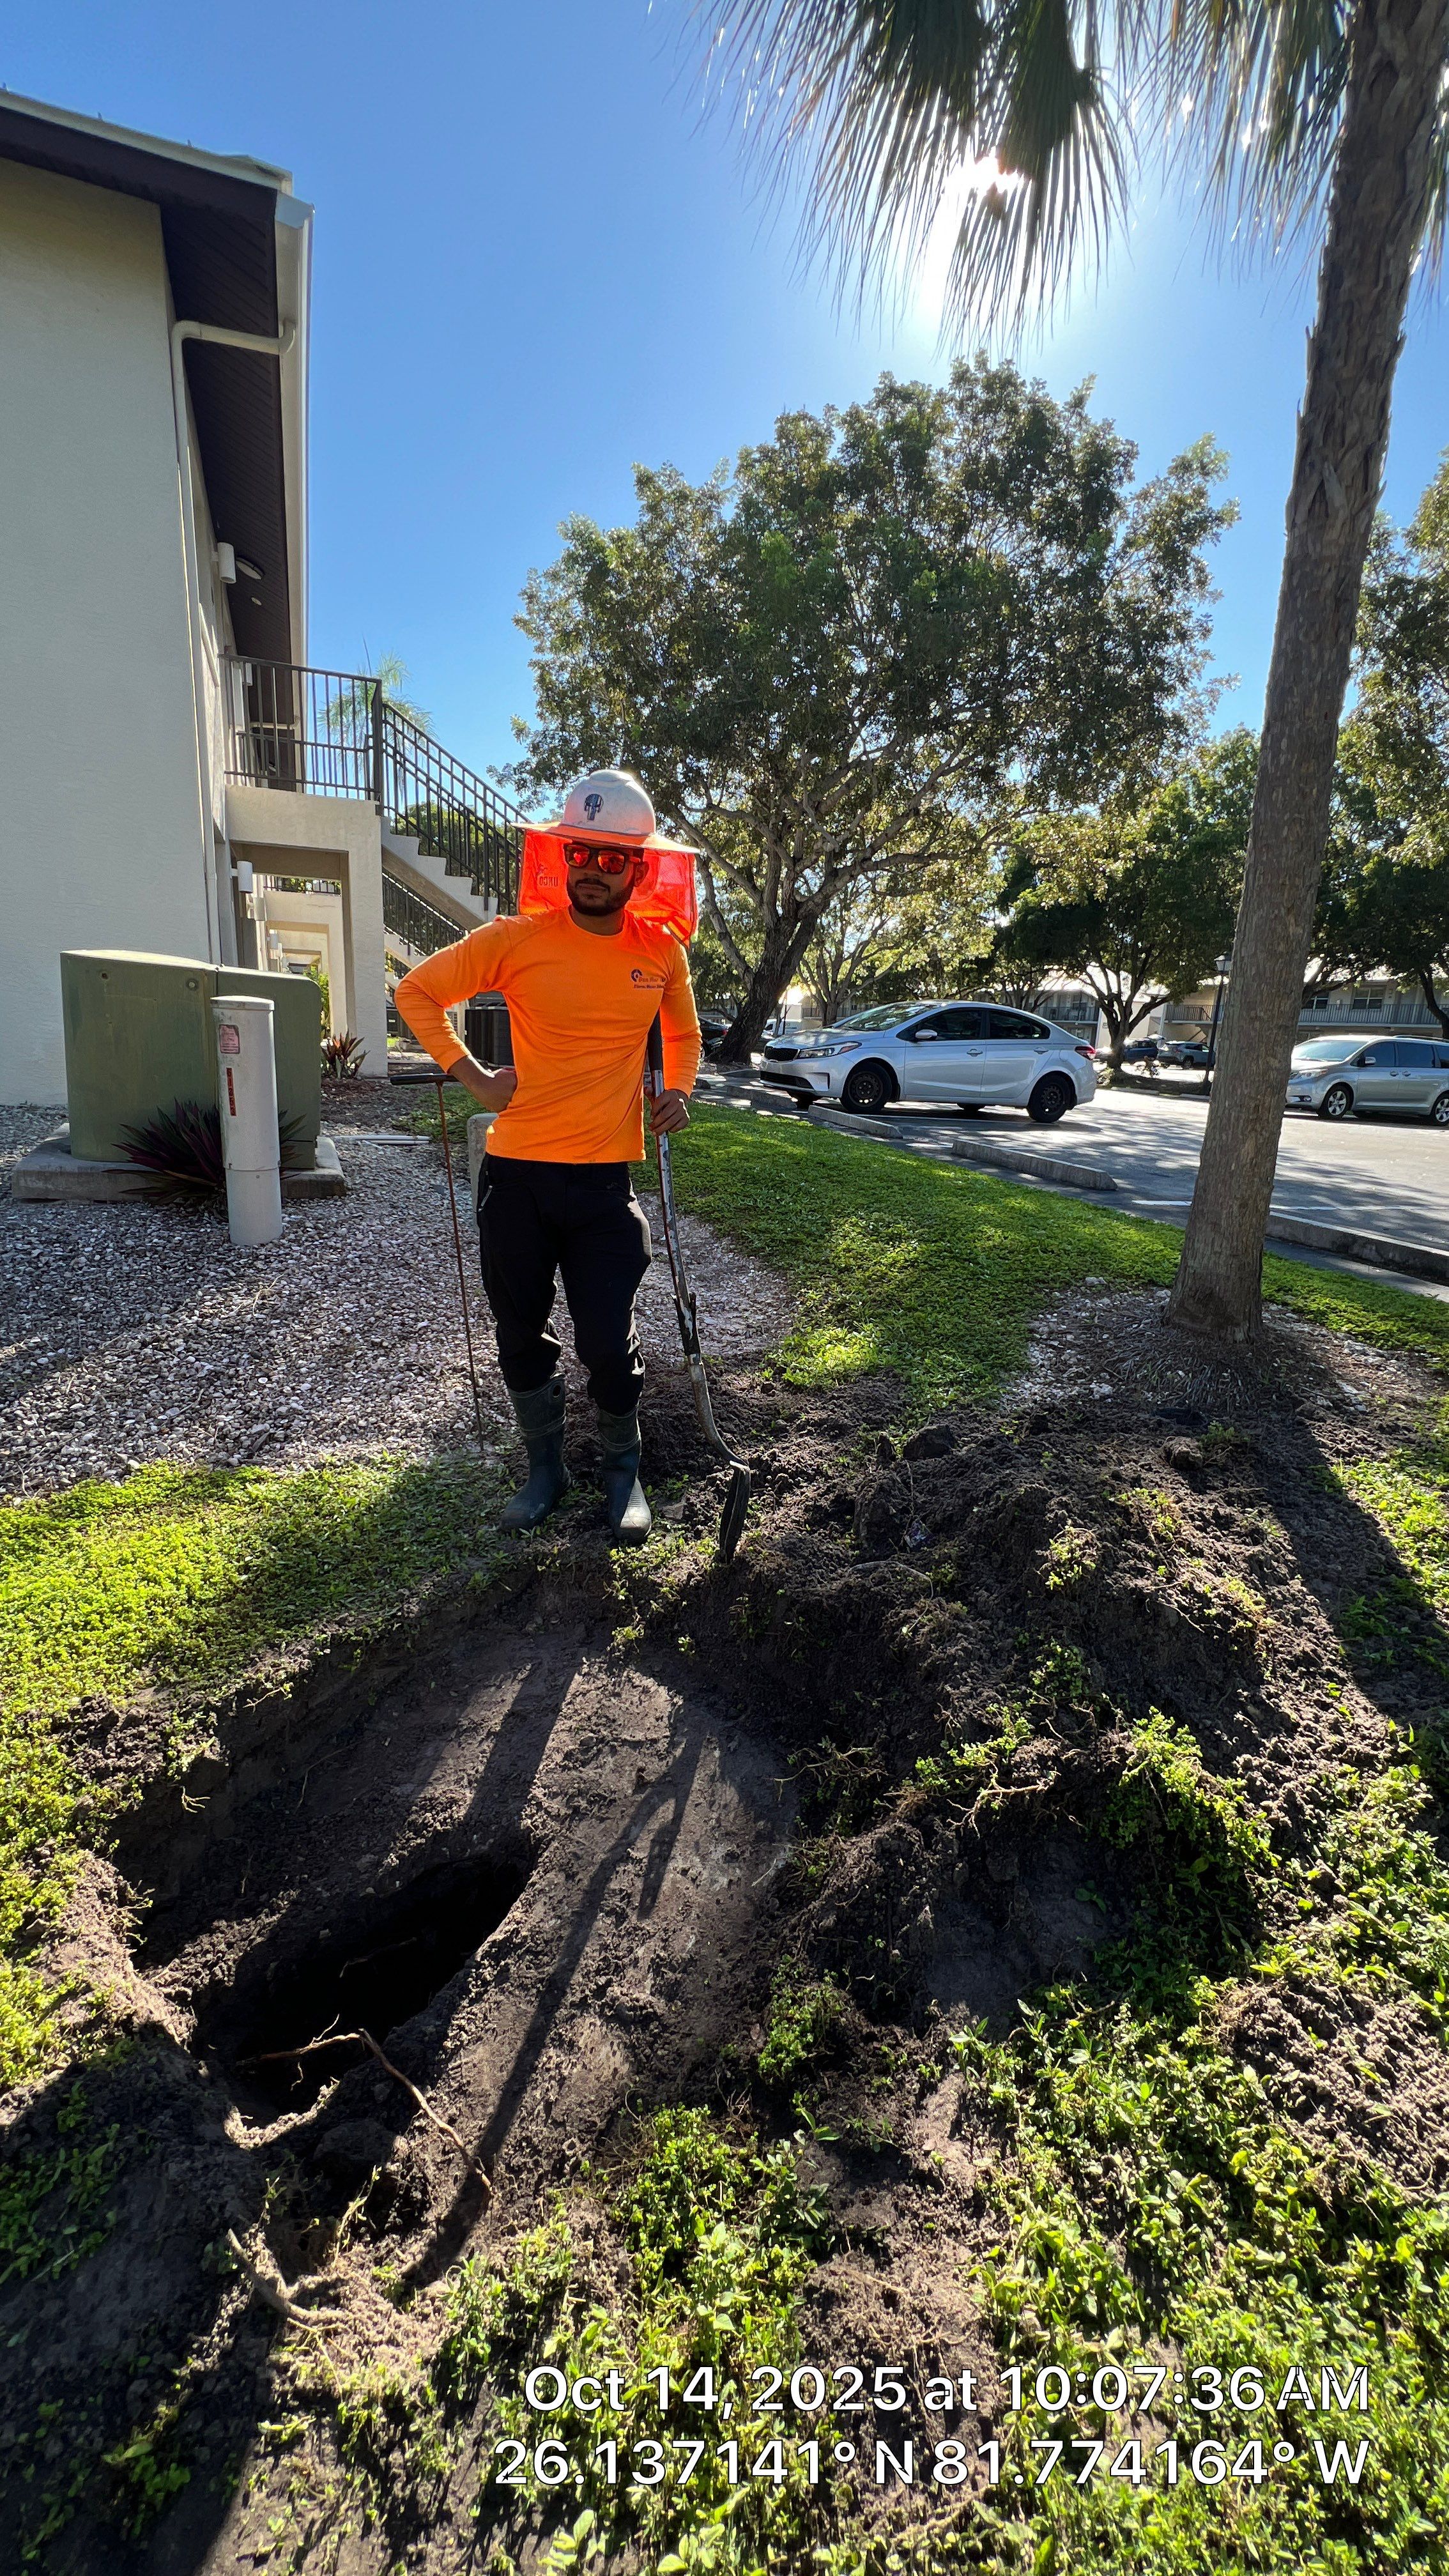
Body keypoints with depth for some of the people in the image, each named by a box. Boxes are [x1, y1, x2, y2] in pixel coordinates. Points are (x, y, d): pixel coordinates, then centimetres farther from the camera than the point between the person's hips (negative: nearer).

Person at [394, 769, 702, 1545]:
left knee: (608, 1343, -1)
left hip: (604, 1180, 0)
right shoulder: (515, 940, -4)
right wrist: (473, 1078, -2)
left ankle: (623, 1471, 26)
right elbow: (416, 991, 7)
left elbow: (682, 1033, 23)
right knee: (520, 1336, 11)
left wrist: (678, 1093, 4)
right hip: (515, 1175, 0)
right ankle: (544, 1468, 33)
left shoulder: (662, 952, 4)